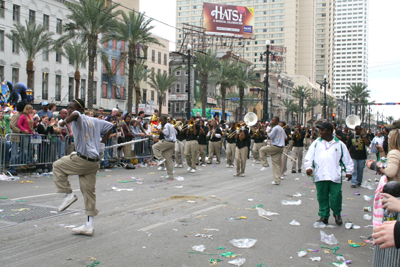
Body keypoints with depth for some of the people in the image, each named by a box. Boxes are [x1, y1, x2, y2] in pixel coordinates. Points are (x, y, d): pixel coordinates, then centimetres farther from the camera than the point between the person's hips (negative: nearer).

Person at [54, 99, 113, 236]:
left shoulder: (79, 118, -7)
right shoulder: (94, 121, 18)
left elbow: (75, 115, -32)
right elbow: (110, 126, 27)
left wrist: (64, 122, -16)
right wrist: (102, 142, 20)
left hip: (83, 160, -8)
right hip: (94, 161, 8)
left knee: (57, 166, 14)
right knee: (89, 192, 10)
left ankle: (69, 194, 8)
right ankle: (89, 225, 13)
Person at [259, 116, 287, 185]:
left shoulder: (275, 128, -12)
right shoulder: (281, 128, 17)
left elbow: (270, 136, -17)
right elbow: (285, 137, 23)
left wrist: (266, 132, 0)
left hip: (275, 147, -8)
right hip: (281, 148, 8)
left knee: (262, 150, 8)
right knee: (276, 164, 7)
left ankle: (265, 165, 7)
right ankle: (277, 180, 5)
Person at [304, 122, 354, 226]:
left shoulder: (339, 144, 7)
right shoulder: (316, 143, 10)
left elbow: (347, 159, 13)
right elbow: (309, 156, 6)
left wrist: (349, 171, 10)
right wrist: (308, 166, -9)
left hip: (335, 177, -2)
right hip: (320, 176, 2)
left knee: (336, 197, -1)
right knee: (322, 197, 7)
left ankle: (337, 214, 23)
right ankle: (324, 216, 20)